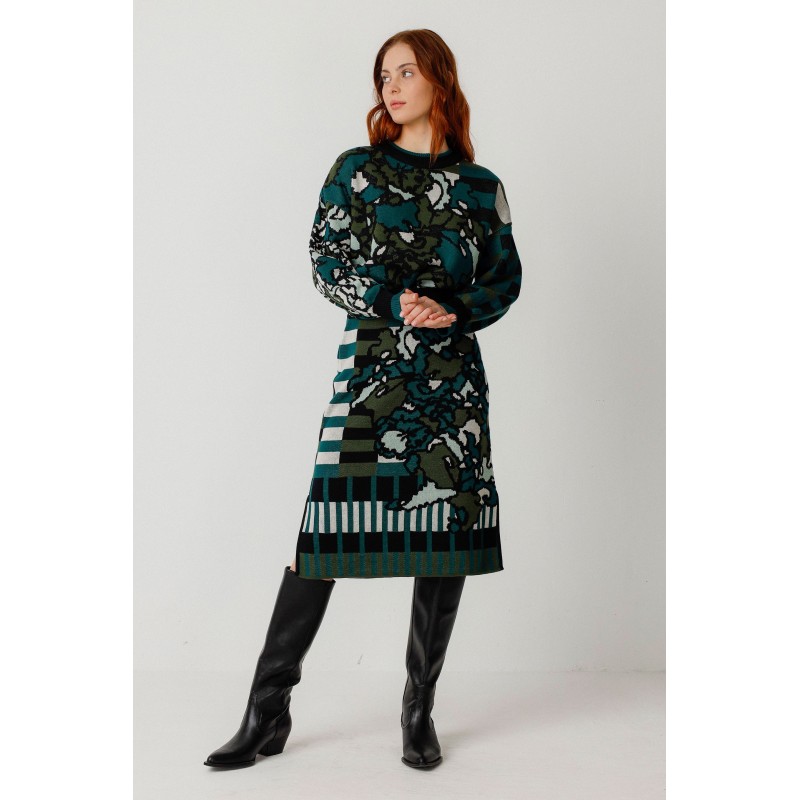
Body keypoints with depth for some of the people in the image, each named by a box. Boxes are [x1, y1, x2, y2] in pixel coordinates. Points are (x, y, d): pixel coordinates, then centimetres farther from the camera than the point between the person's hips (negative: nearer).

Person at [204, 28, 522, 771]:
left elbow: (505, 278, 12)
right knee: (325, 530, -6)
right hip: (370, 370, -1)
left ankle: (419, 711, 17)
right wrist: (396, 304, -13)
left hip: (452, 374, 2)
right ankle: (267, 713, 5)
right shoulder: (357, 169, 7)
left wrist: (455, 311, -7)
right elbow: (326, 262, 1)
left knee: (448, 537, 2)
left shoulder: (480, 186, 10)